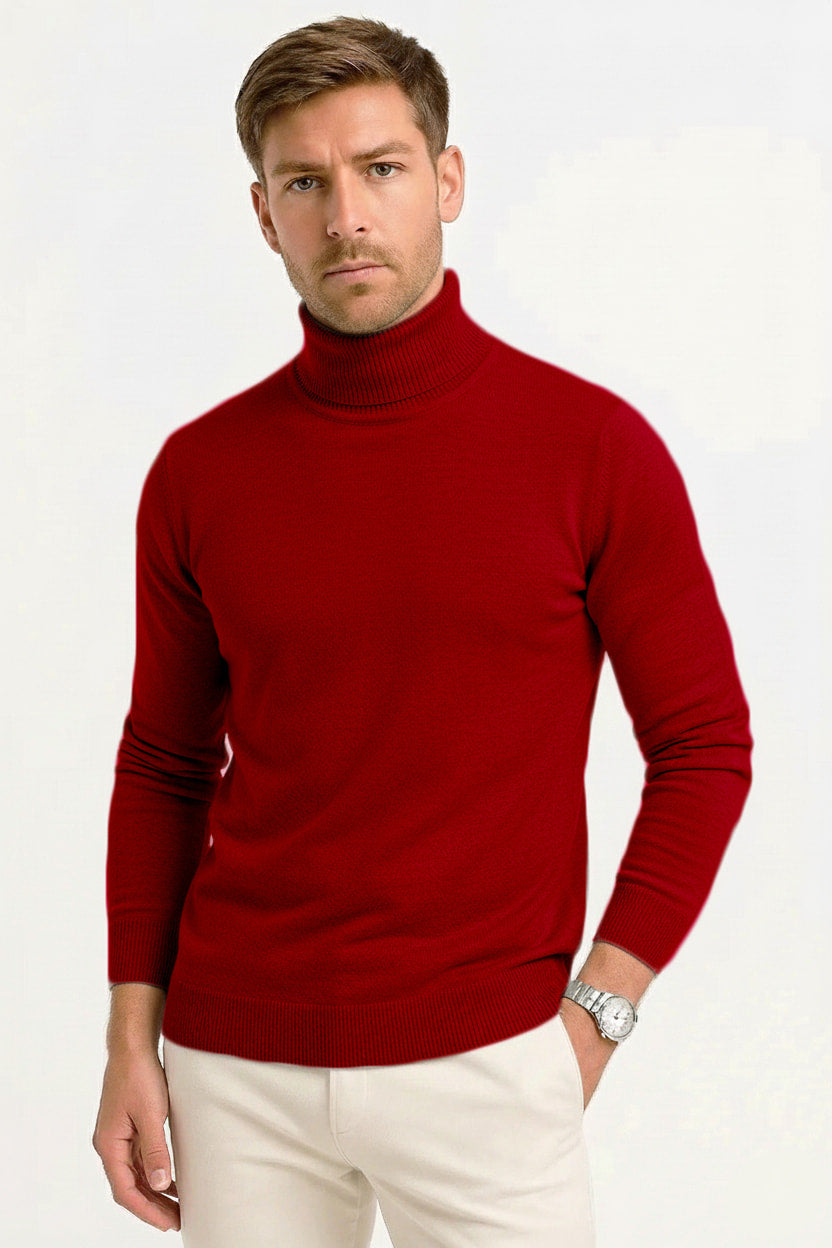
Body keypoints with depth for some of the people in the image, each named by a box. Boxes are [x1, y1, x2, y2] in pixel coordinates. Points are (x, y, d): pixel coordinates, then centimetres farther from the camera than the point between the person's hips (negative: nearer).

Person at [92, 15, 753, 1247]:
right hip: (238, 1071, 2)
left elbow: (703, 745, -1)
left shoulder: (591, 445, -6)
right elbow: (164, 765, 10)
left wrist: (596, 1013, -7)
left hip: (482, 1062, -2)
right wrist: (132, 1040, 4)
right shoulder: (198, 472, 2)